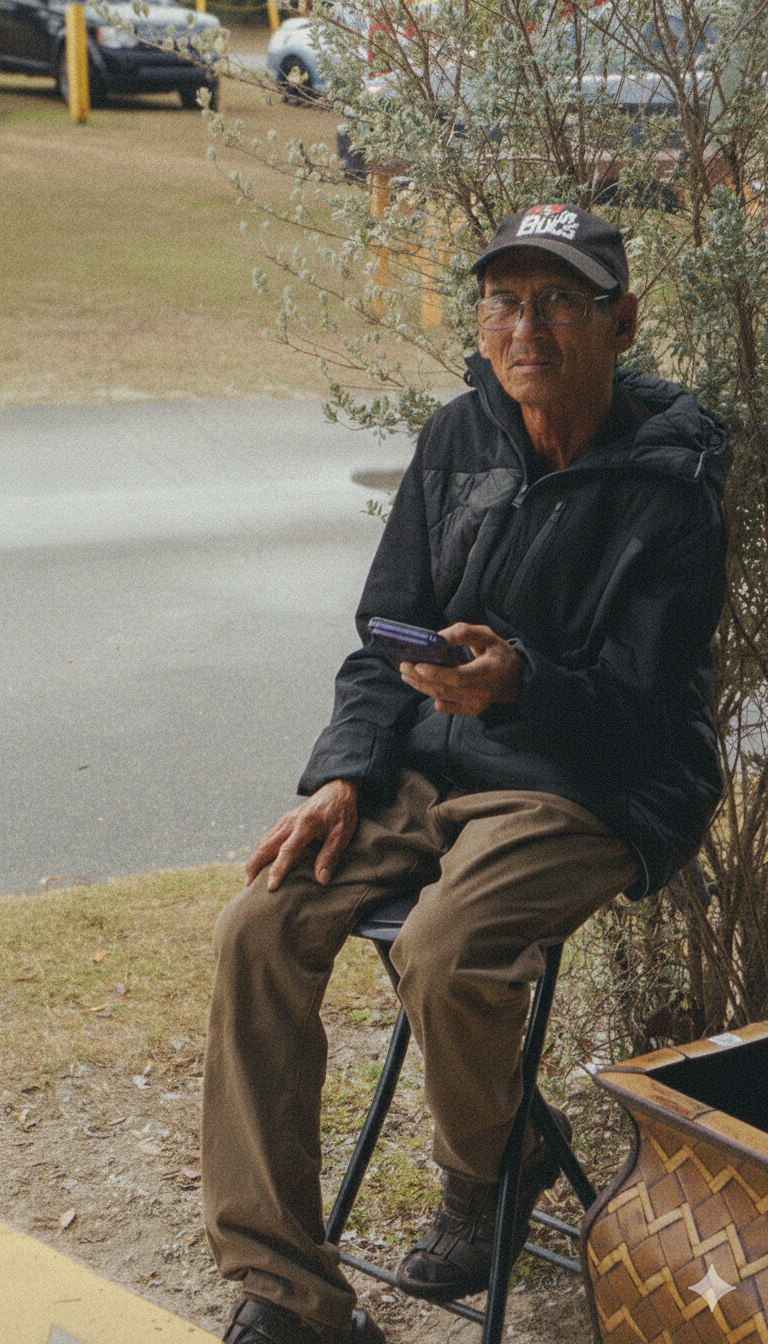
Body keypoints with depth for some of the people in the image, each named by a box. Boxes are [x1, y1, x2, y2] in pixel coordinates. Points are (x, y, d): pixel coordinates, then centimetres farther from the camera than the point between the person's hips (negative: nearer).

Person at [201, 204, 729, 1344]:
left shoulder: (669, 487, -11)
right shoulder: (460, 438, 6)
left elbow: (636, 710, -14)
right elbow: (385, 636, 10)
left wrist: (517, 685, -35)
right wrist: (342, 778, -5)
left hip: (593, 791, -5)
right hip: (432, 767, 6)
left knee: (443, 954, -32)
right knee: (260, 924, -16)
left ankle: (490, 1176, 5)